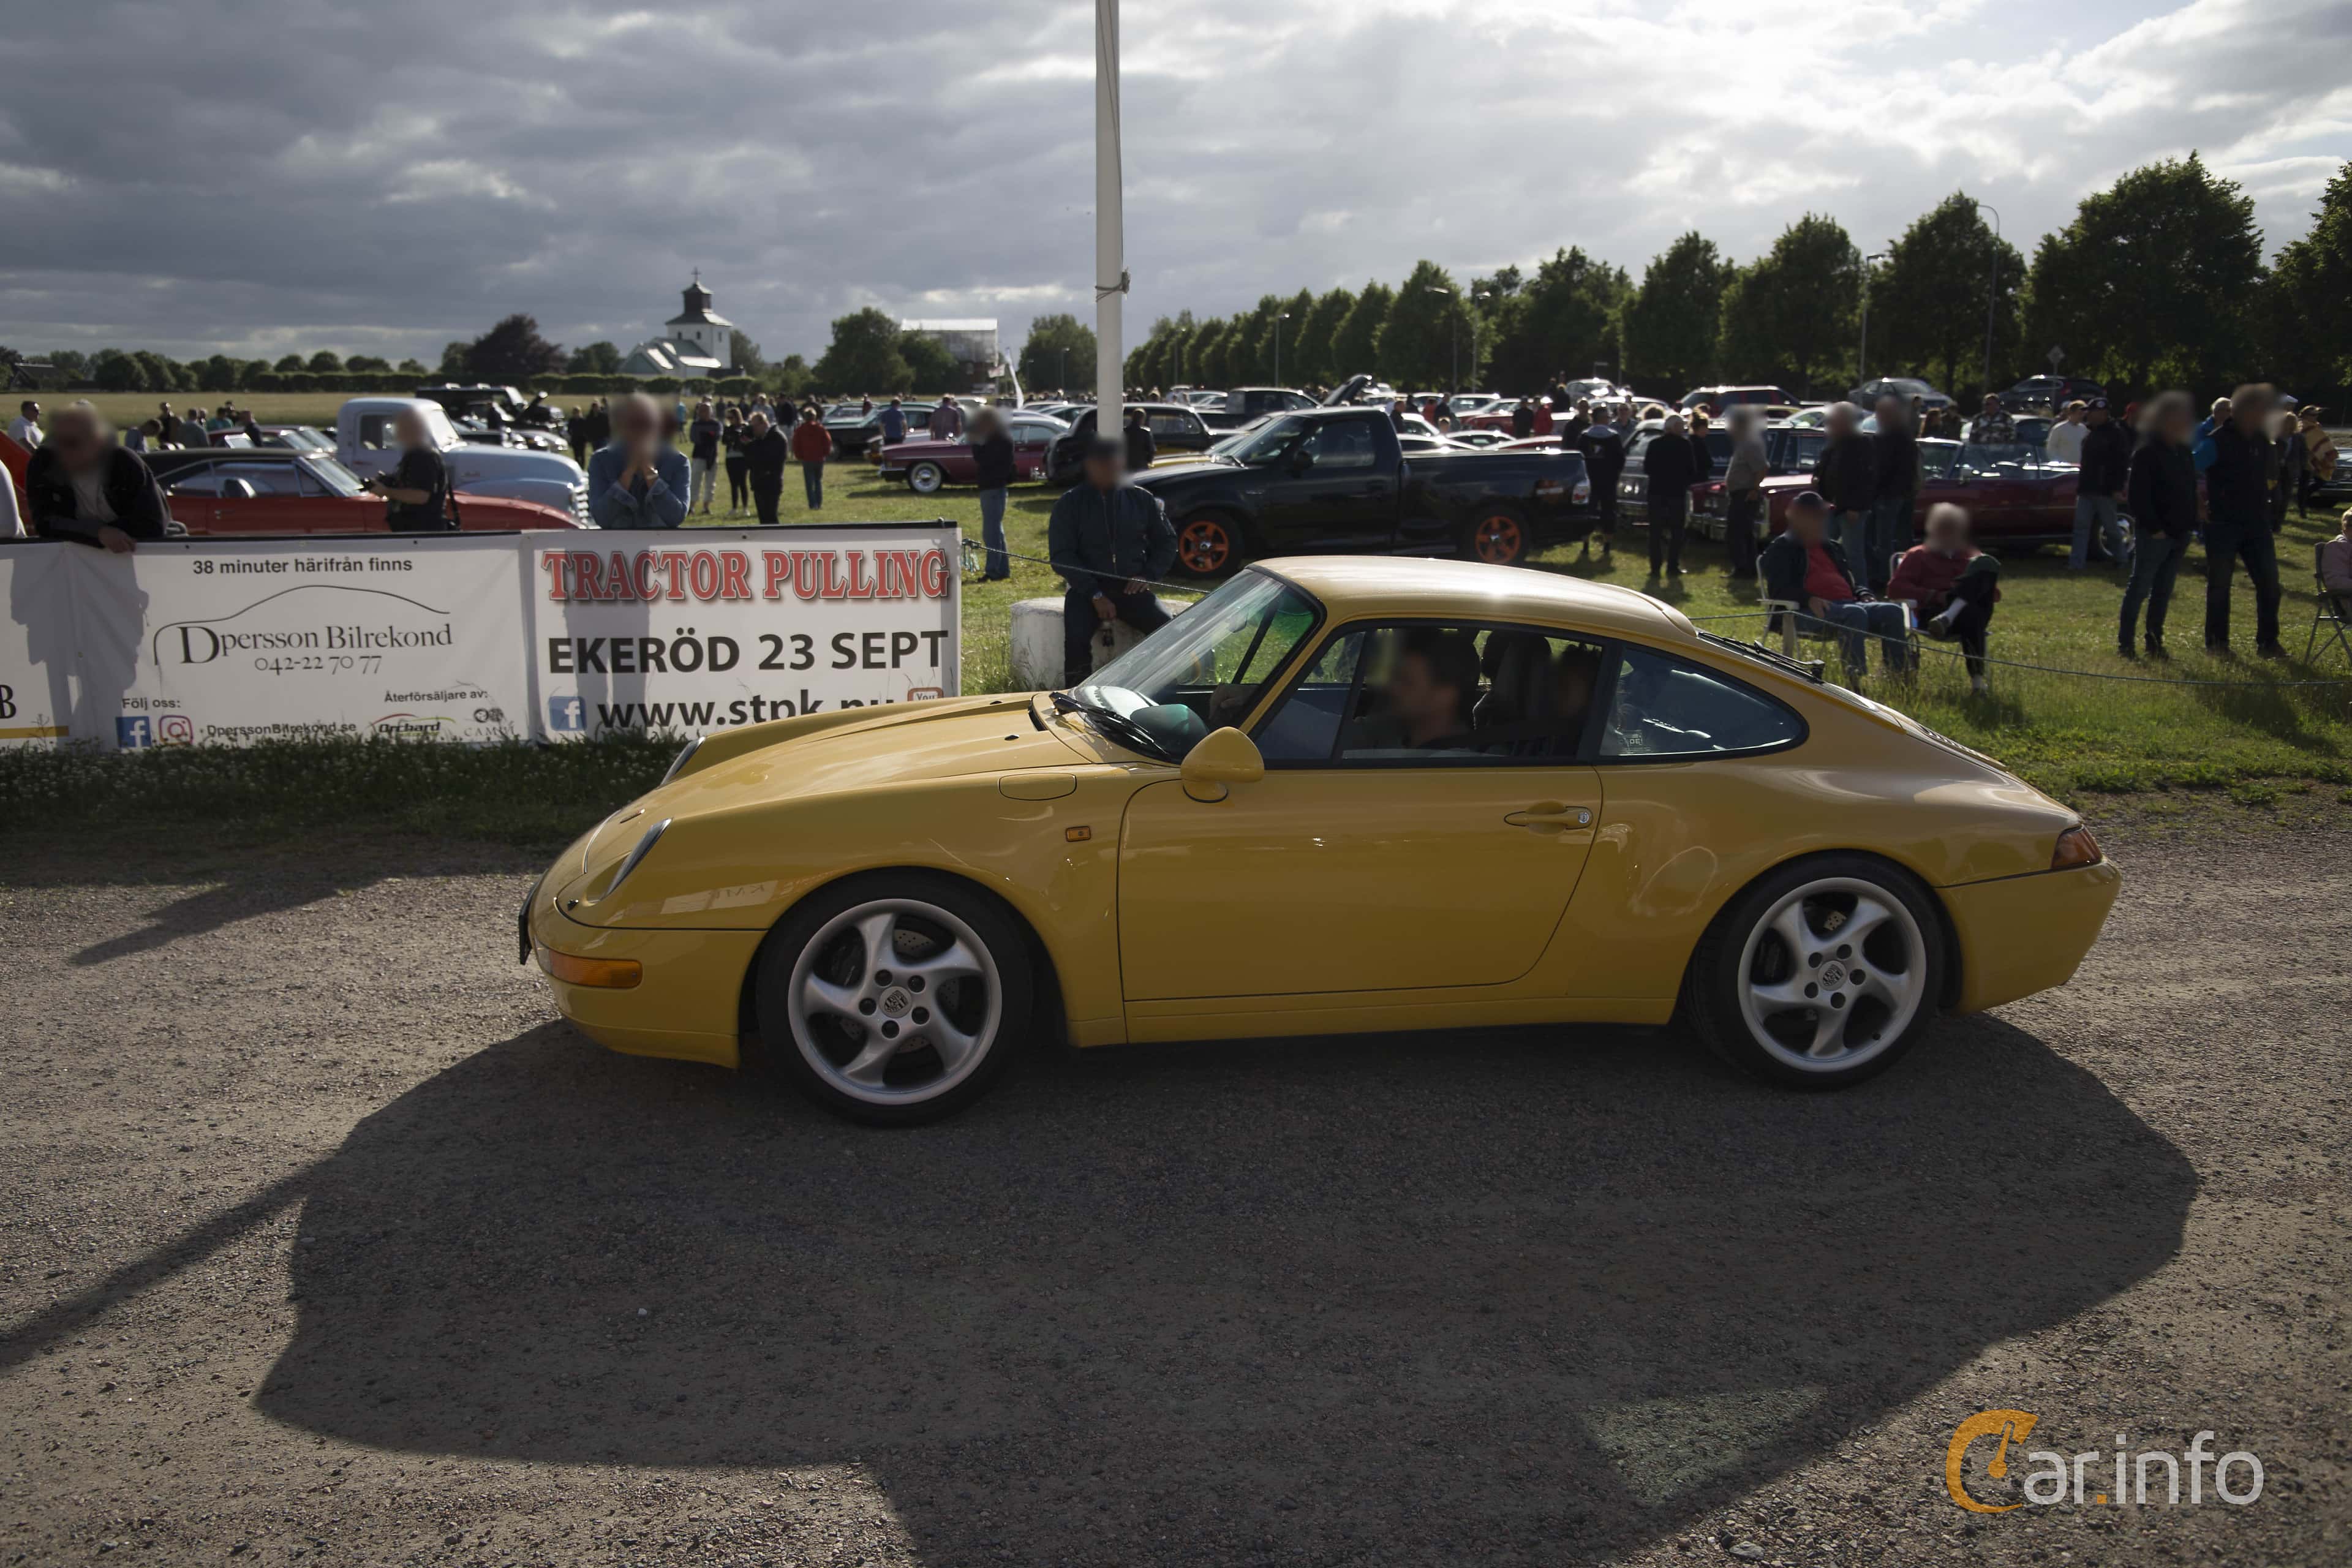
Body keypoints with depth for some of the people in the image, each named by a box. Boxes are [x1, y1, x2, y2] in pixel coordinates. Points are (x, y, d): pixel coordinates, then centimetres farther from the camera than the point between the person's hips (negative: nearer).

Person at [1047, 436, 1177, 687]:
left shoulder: (1142, 500, 10)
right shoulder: (1070, 504, 3)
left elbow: (1167, 542, 16)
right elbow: (1061, 556, -3)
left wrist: (1148, 575, -3)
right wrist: (1095, 595, -14)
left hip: (1131, 589, 2)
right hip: (1087, 590, -1)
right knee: (1076, 638, -31)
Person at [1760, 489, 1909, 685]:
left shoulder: (1833, 548, 33)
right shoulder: (1781, 549, 11)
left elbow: (1853, 580, 36)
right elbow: (1778, 589, -3)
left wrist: (1864, 596, 10)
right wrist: (1809, 599, -21)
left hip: (1849, 603, 7)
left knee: (1892, 612, -20)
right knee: (1855, 614, -37)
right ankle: (1855, 679, -46)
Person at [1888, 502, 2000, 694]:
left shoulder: (1972, 556, 32)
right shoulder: (1918, 556, 23)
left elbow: (1995, 593, 27)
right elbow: (1895, 588, 7)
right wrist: (1934, 596, -7)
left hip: (1976, 608, 3)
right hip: (1933, 613, -3)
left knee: (1987, 563, -27)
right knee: (1970, 614, -41)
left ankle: (1948, 617, -48)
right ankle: (1977, 678, -49)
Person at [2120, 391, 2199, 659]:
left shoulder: (2184, 452, 15)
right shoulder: (2146, 452, -10)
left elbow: (2191, 491, 20)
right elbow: (2137, 494, -15)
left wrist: (2191, 524, 9)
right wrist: (2153, 527, -18)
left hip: (2179, 534, 7)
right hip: (2154, 534, -7)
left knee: (2163, 592, 10)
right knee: (2140, 588, -4)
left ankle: (2155, 642, 15)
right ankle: (2124, 643, 1)